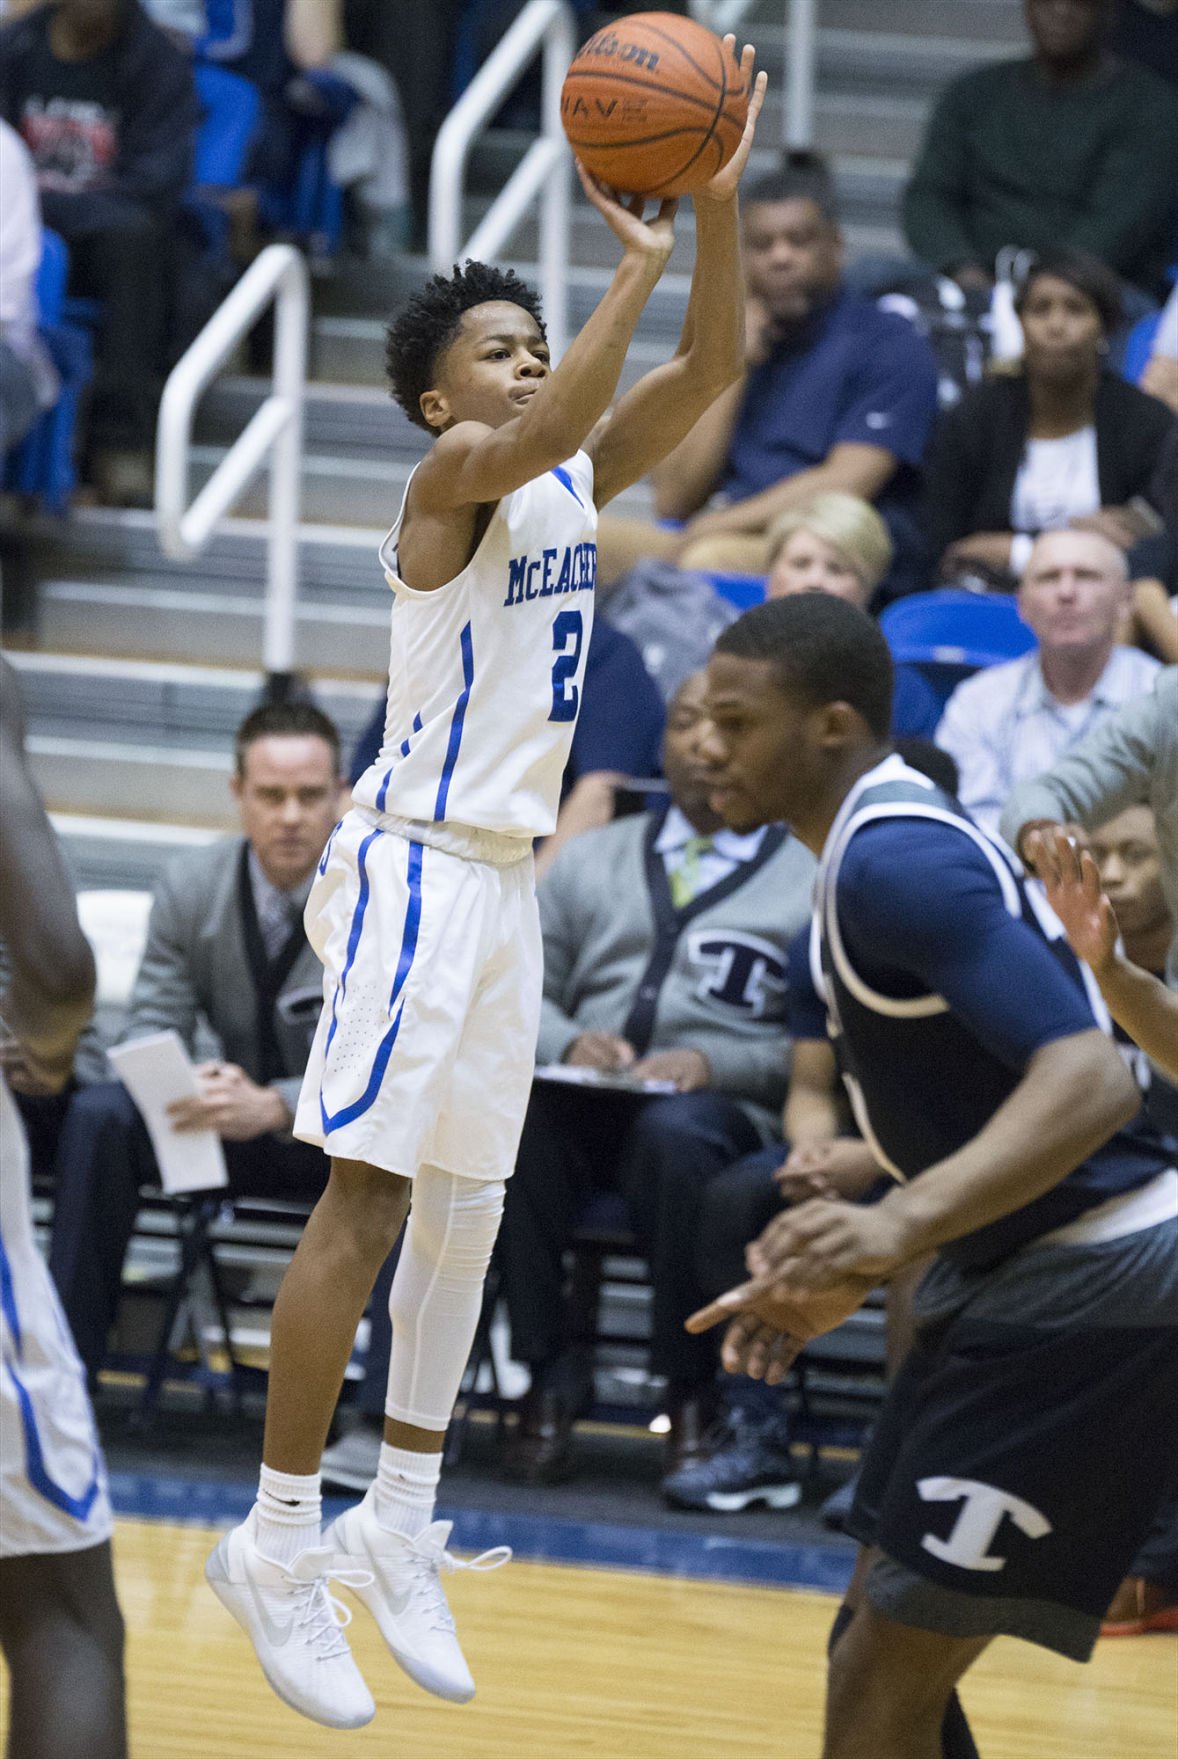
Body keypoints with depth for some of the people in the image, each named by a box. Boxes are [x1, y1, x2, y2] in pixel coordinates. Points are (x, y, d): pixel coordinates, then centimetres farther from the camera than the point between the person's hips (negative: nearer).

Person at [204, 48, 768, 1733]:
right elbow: (544, 431, -33)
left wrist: (715, 208, -10)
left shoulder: (581, 480, 11)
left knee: (465, 1211, 11)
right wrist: (638, 267, -30)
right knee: (367, 1202, -10)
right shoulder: (457, 472, -11)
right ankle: (277, 1542, -8)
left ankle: (401, 1525, 19)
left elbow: (708, 371, 3)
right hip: (417, 867, -8)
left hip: (508, 881, 9)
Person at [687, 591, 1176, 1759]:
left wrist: (903, 1223, -43)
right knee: (880, 1654, 16)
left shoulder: (896, 861, -19)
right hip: (1016, 1278, 11)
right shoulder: (884, 845, 13)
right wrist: (843, 1280, 19)